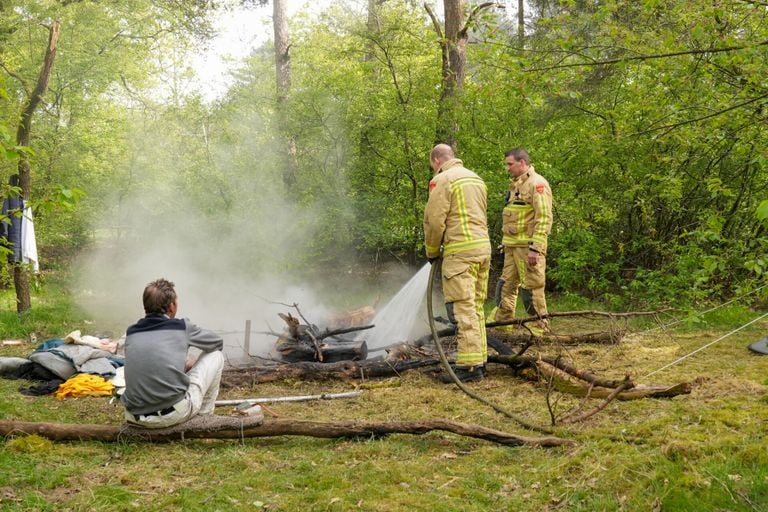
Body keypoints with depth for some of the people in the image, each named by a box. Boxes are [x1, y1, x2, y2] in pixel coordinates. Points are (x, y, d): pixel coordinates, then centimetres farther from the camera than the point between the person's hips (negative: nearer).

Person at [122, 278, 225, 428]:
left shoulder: (131, 332, 10)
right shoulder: (182, 327, 1)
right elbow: (218, 343, 21)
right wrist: (194, 365, 39)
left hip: (135, 417, 5)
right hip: (174, 414, -5)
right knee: (216, 356, 16)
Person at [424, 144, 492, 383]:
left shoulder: (442, 180, -6)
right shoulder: (476, 178, 19)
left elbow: (434, 221, -11)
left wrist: (432, 252, 5)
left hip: (459, 251, -8)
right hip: (483, 247, 9)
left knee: (463, 308, -8)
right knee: (476, 307, 13)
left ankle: (469, 365, -10)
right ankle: (479, 361, 16)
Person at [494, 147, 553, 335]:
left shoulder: (537, 184, -12)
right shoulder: (516, 184, 19)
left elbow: (544, 218, -19)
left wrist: (535, 248, -23)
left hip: (528, 246, -9)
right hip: (512, 246, 9)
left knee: (532, 288, -6)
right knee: (506, 286, 13)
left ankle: (540, 329, 2)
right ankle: (502, 323, 22)